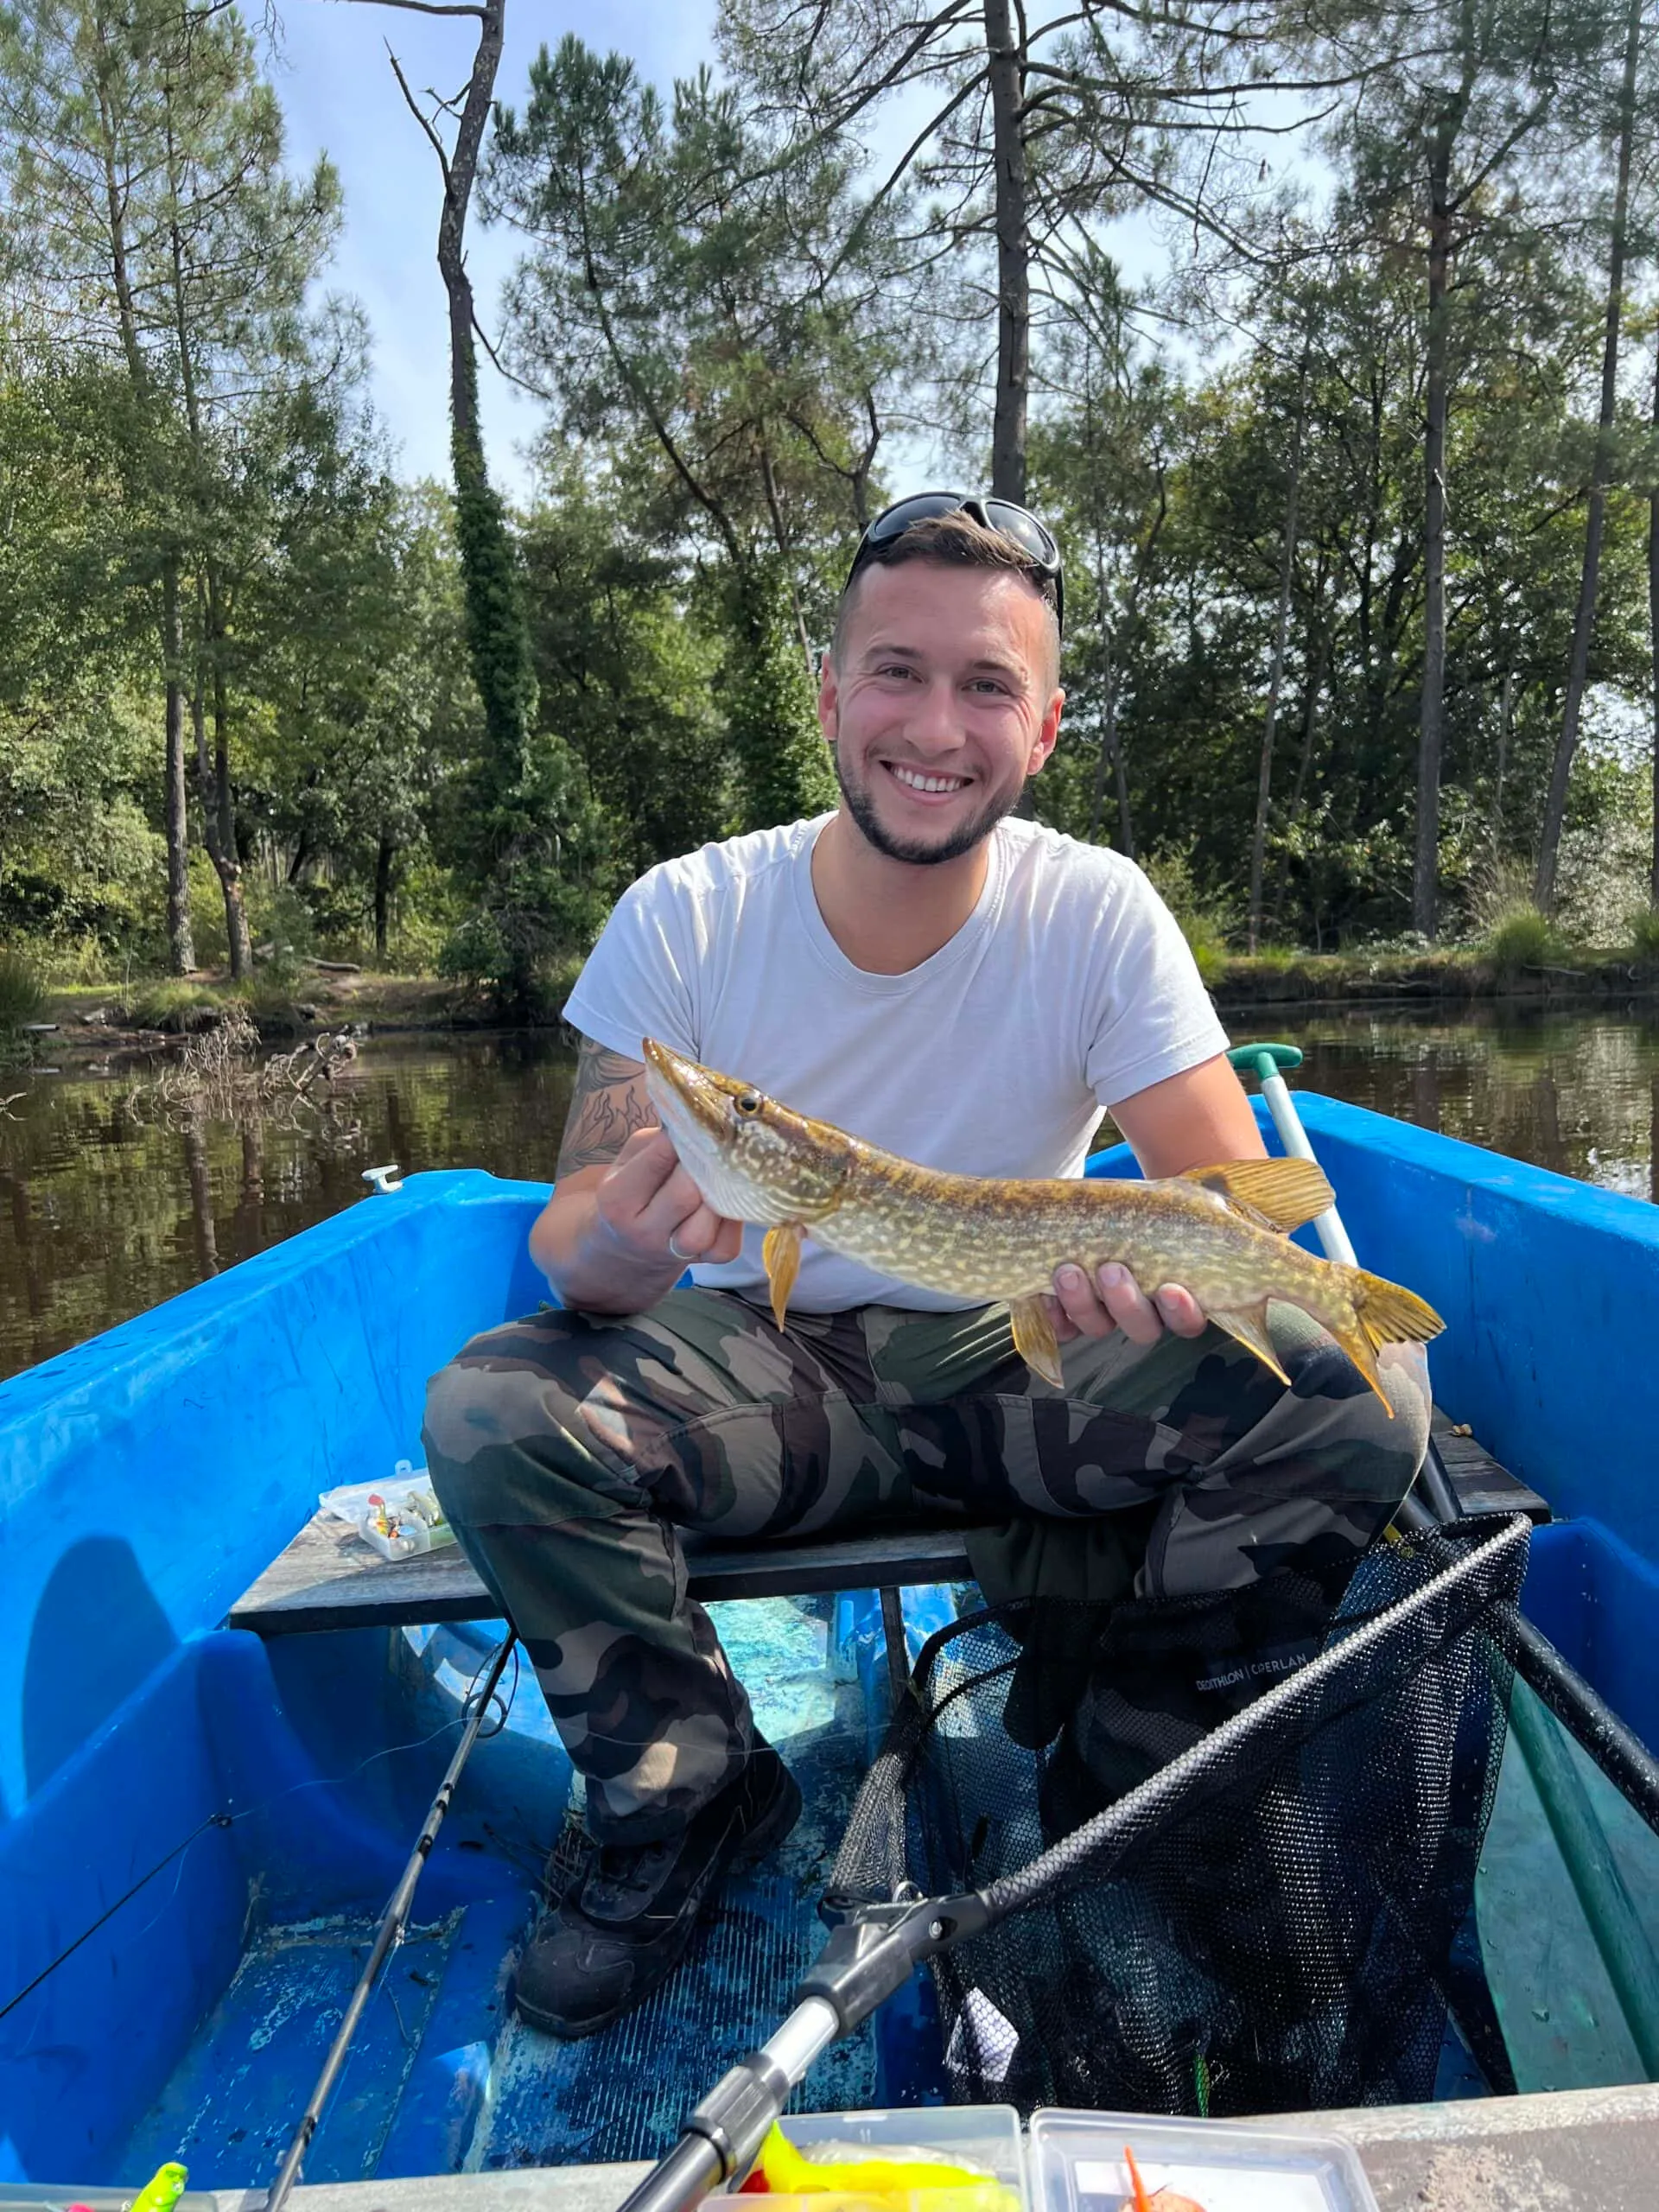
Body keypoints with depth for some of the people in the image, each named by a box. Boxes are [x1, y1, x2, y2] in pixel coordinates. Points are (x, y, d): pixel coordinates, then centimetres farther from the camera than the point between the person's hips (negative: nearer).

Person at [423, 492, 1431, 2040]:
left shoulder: (1097, 911, -10)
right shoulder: (685, 916, -11)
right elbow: (574, 1251, -14)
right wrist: (623, 1240, -40)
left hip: (1023, 1368, 1)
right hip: (759, 1375, 0)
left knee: (1361, 1392, -22)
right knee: (488, 1411, -26)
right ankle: (688, 1804, 0)